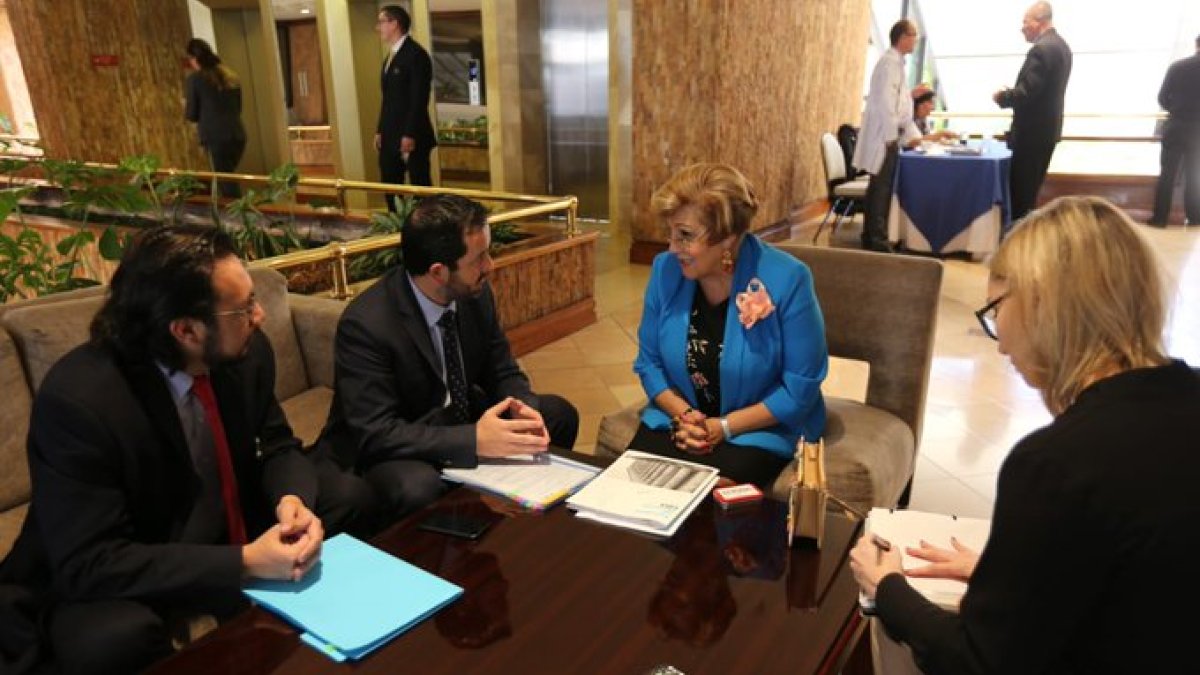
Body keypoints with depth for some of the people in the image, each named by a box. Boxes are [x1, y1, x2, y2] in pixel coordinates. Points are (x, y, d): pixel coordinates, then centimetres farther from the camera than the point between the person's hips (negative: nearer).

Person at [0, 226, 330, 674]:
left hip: (232, 541, 6)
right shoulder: (77, 399, -29)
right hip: (102, 581, -5)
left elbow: (278, 446, 2)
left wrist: (292, 500, -22)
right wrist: (244, 563, -34)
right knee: (115, 638, -36)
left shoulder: (248, 351, -12)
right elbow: (89, 562, -28)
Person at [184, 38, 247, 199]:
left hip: (215, 138, -6)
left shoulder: (195, 78, -3)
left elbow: (192, 115, 0)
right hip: (238, 135, 6)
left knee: (225, 182, 0)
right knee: (228, 179, 16)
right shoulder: (231, 75, 13)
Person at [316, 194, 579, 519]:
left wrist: (522, 408, -20)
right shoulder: (366, 323, -27)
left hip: (460, 420, 7)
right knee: (418, 487, -37)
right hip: (385, 448, -6)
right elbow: (375, 433, -29)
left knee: (559, 414, -4)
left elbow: (502, 371, 3)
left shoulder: (476, 293, -9)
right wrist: (474, 441, -37)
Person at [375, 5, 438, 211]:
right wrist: (380, 130, 13)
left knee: (420, 187, -2)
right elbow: (388, 98, 18)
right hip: (391, 136, 9)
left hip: (412, 136, -9)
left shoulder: (416, 54, -11)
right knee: (390, 185, 11)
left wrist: (410, 135, -21)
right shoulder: (391, 55, 17)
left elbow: (419, 99, -17)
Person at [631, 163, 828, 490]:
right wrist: (682, 415, -13)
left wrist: (724, 427, -17)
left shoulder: (787, 279, -19)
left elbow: (801, 387, -14)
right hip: (677, 419, 4)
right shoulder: (666, 269, -6)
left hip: (759, 431, -3)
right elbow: (648, 362, 3)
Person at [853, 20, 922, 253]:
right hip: (884, 135, -10)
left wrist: (912, 133, 18)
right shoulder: (890, 61, -13)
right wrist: (891, 135, -20)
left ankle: (871, 239, 18)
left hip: (888, 134, 10)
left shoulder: (896, 62, 18)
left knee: (879, 189, 12)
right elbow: (885, 101, -20)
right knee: (881, 189, -8)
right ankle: (878, 242, -4)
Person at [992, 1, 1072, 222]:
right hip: (1047, 128, 10)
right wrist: (1011, 93, 12)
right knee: (1030, 186, 16)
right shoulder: (1061, 46, 13)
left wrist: (1002, 96, -7)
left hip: (1032, 131, -10)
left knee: (1019, 187, -3)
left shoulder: (1041, 49, -20)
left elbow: (1026, 92, -25)